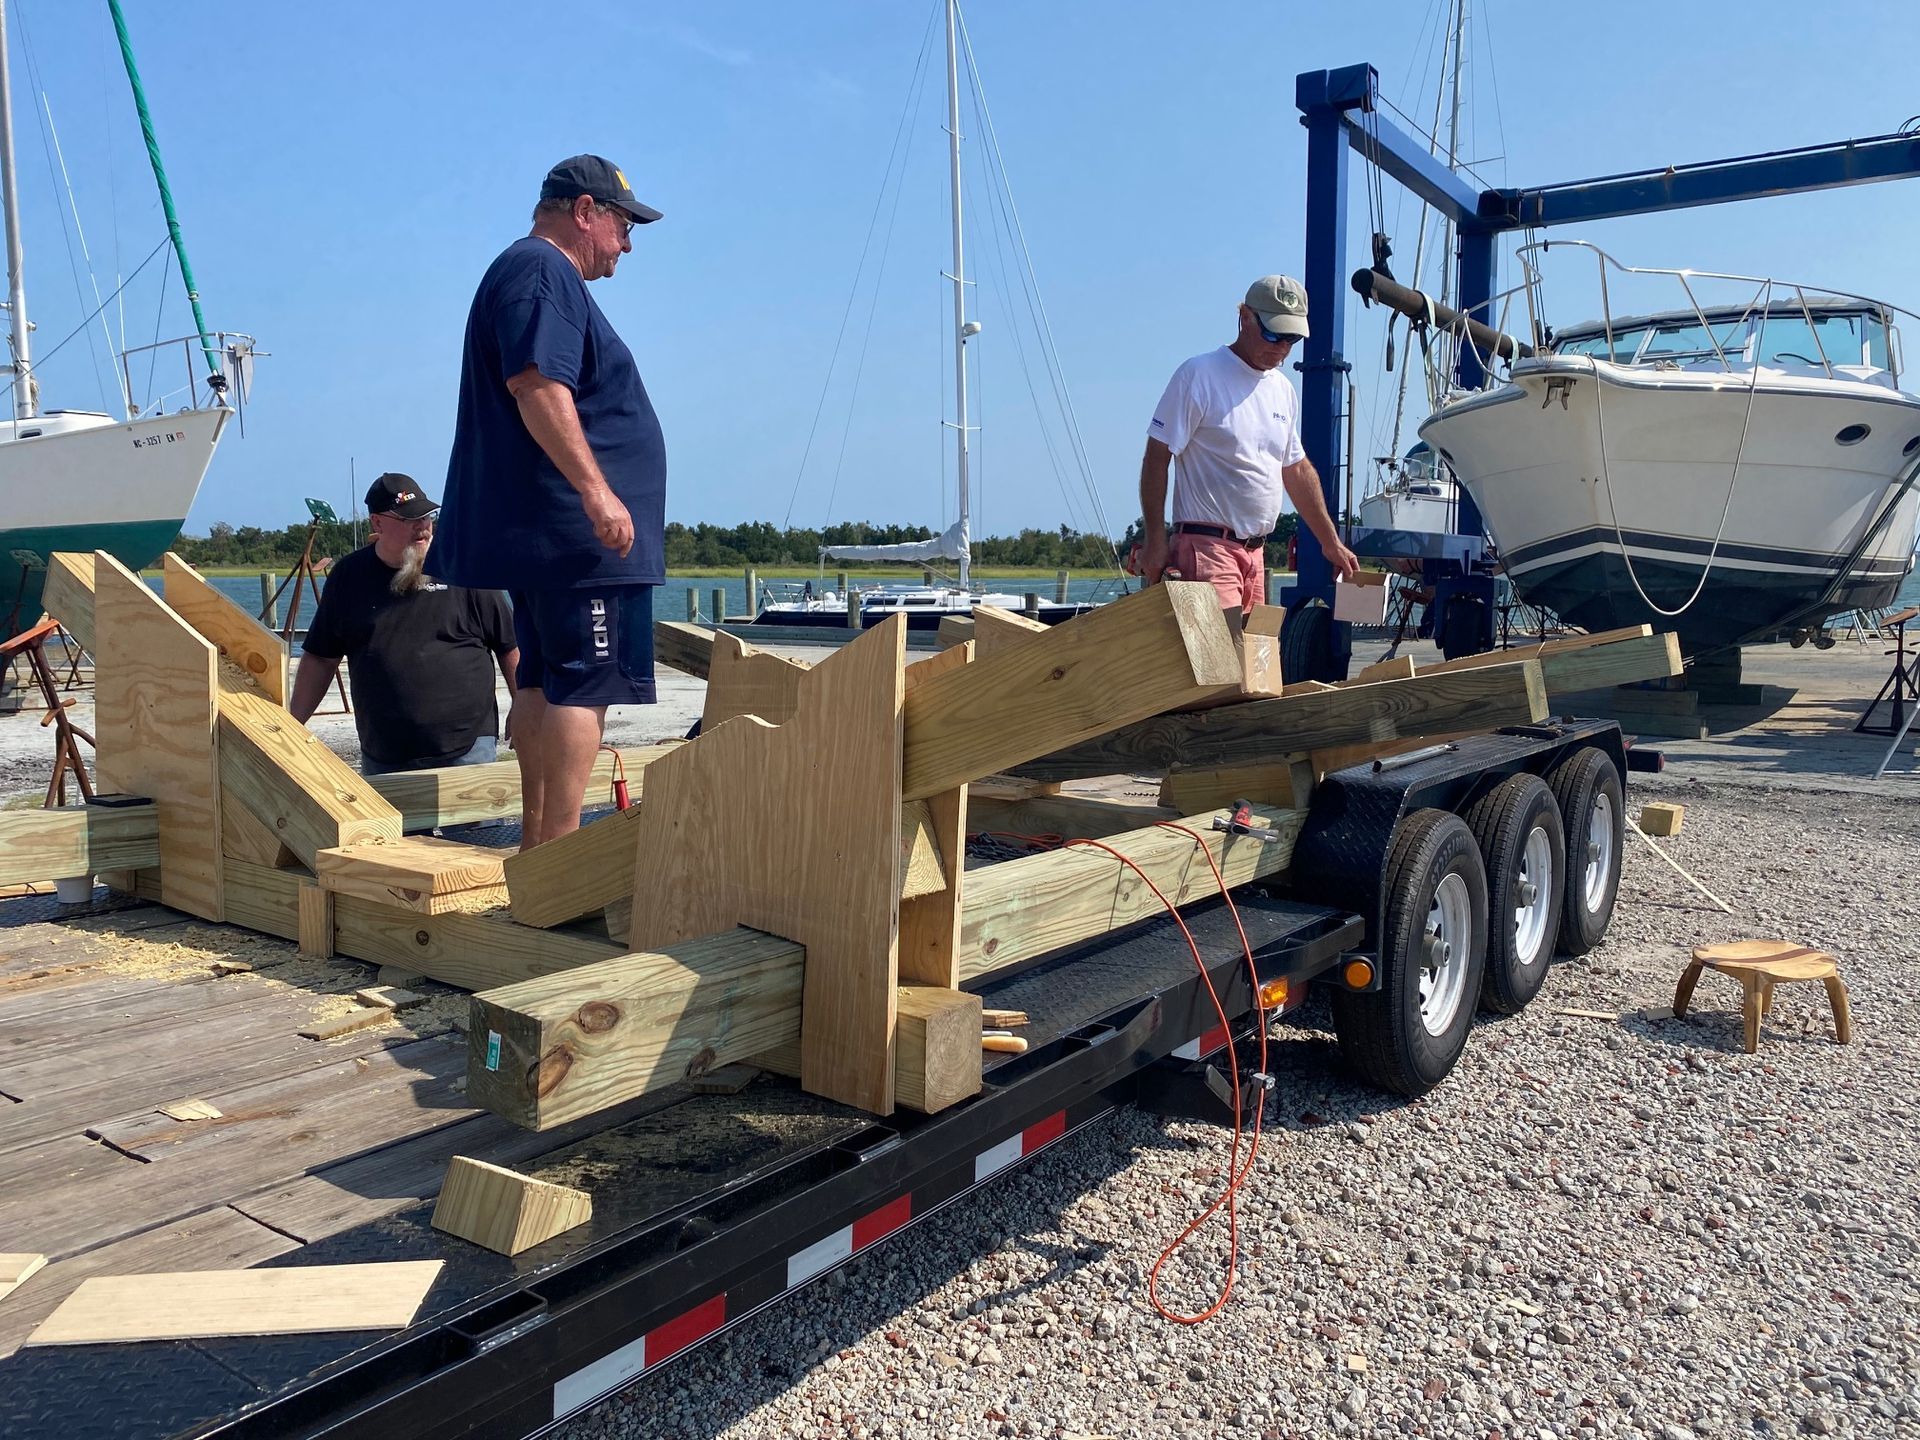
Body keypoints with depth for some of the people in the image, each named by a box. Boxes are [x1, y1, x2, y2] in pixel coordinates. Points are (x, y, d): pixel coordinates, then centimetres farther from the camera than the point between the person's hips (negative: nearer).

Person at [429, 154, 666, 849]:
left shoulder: (533, 272, 26)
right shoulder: (542, 271, -8)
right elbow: (538, 387, -22)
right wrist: (596, 489, -26)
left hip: (540, 531, 11)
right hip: (574, 530, -11)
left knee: (544, 683, 11)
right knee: (583, 684, -12)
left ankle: (537, 843, 17)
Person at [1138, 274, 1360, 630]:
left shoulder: (1284, 390, 18)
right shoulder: (1199, 375, -5)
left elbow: (1298, 470, 27)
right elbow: (1157, 458, -7)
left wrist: (1331, 543, 27)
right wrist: (1155, 541, -13)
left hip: (1256, 552, 8)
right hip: (1207, 545, -8)